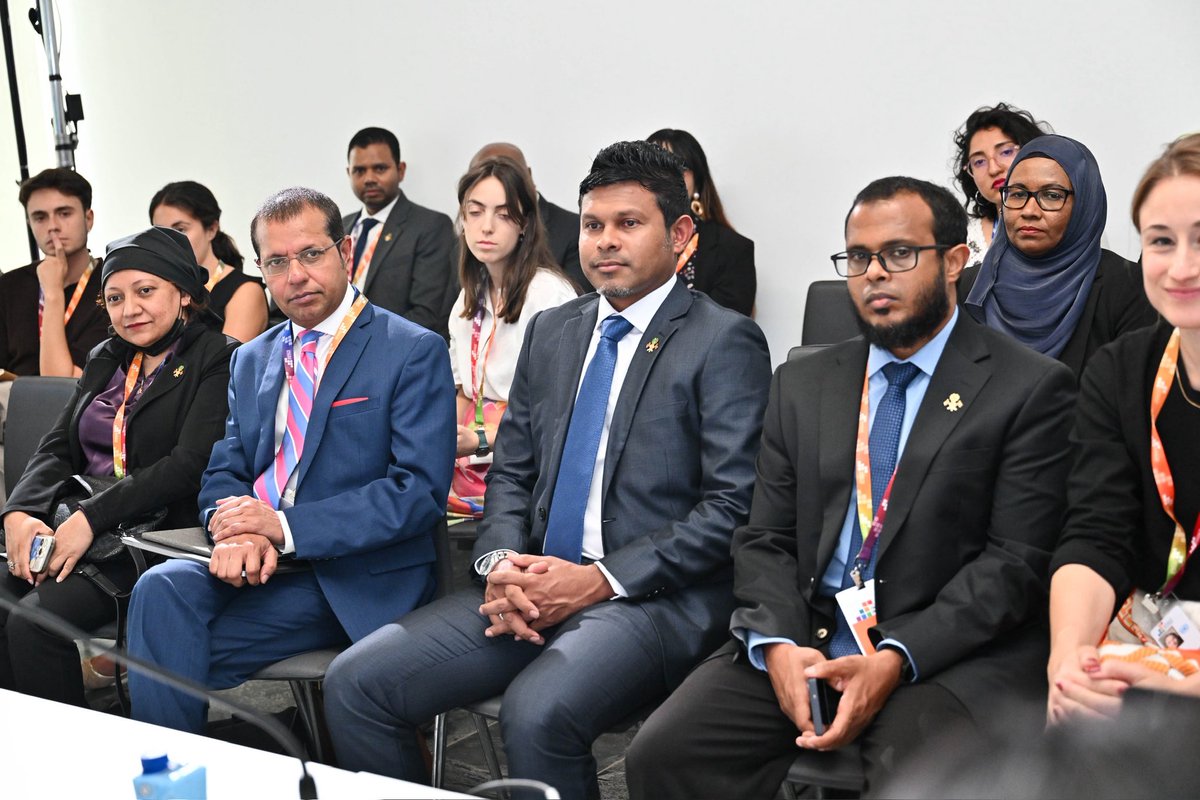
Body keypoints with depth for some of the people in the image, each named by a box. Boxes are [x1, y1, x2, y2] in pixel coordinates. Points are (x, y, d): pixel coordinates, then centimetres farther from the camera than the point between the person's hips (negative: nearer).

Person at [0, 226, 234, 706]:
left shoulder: (219, 360, -3)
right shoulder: (104, 360, 20)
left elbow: (190, 464, -14)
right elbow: (57, 449, 14)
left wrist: (91, 519, -20)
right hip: (72, 527, 7)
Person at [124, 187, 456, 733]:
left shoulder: (414, 352, -2)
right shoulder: (251, 360, 19)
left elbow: (420, 492, -12)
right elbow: (223, 473, 15)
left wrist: (286, 527, -17)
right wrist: (237, 531, -11)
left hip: (358, 582, -5)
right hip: (261, 567, 6)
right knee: (165, 587, -26)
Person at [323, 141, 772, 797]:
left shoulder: (724, 341, -3)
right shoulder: (551, 331, 18)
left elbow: (731, 505, -10)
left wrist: (601, 579, -16)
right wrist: (501, 562, -3)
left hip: (654, 596, -6)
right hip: (532, 588, 6)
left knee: (537, 712, -35)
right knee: (354, 682, -10)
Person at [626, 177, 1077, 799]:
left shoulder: (1031, 389, 1)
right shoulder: (802, 383, 16)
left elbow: (1016, 560, -6)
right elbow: (764, 539, 11)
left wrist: (896, 659, -16)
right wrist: (778, 644, -8)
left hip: (947, 654, -3)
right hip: (800, 640, 4)